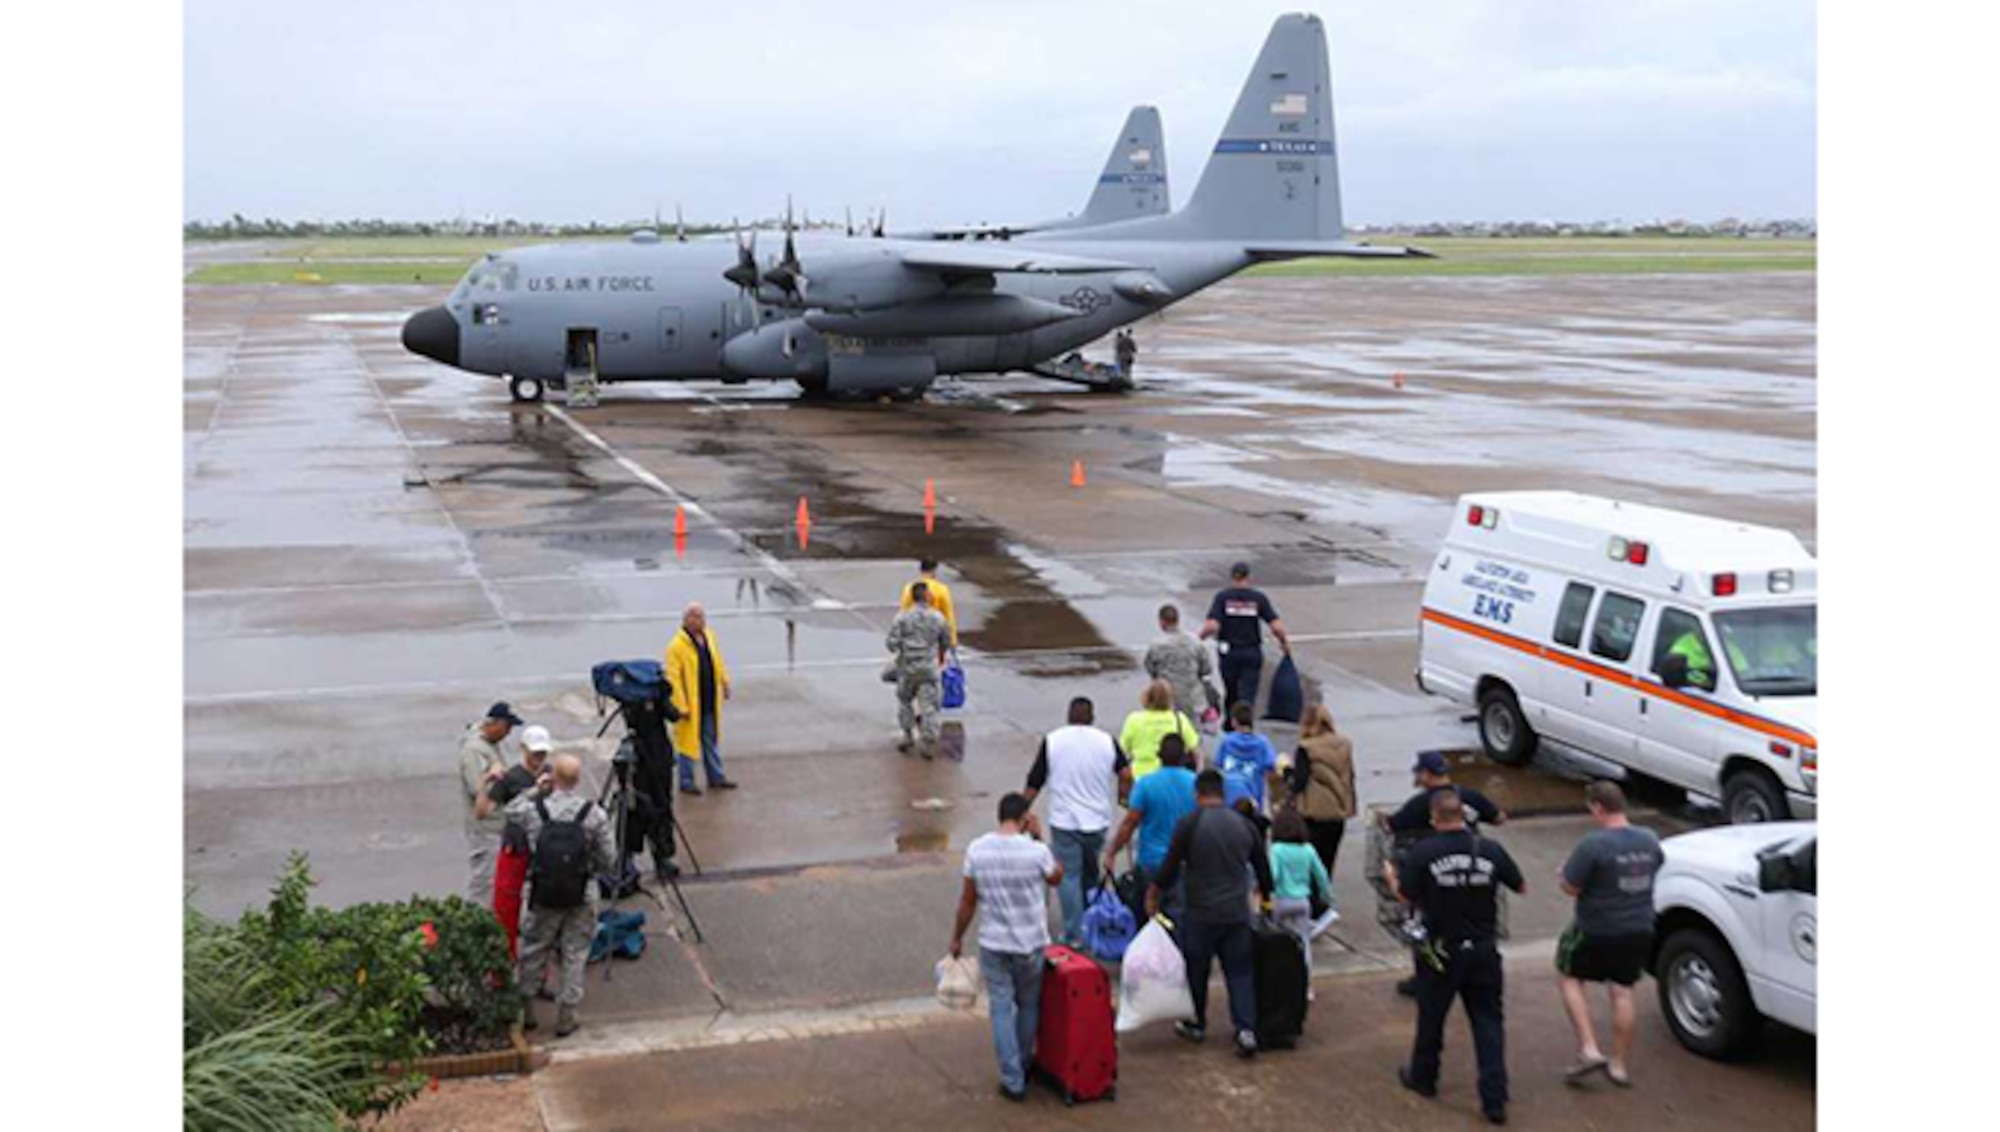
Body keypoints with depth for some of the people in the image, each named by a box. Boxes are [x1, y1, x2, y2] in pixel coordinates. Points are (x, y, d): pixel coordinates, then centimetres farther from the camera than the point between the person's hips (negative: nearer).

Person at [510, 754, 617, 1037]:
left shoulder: (532, 809, -12)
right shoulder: (594, 814, -13)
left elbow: (510, 812, 12)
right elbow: (609, 861, -8)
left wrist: (534, 790, 13)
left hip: (543, 895, 1)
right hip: (583, 897, -1)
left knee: (533, 950, 18)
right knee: (575, 954, 10)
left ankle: (525, 1010, 28)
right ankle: (566, 1018, 14)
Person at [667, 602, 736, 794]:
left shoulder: (709, 636, 4)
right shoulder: (676, 646, -19)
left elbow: (718, 662, 18)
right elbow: (673, 679, -19)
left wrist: (724, 683, 18)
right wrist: (681, 706, -20)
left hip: (710, 702, 7)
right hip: (691, 704, -7)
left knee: (712, 741, 17)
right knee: (688, 741, 5)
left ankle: (716, 777, 29)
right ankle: (686, 782, 18)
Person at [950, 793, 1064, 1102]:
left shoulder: (976, 850, -9)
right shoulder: (1036, 851, -16)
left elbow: (967, 900, -1)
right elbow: (1057, 877, 6)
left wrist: (957, 937, 11)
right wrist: (1039, 838, 4)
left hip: (992, 944, 1)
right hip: (1030, 943, -1)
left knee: (1001, 1009, 8)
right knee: (1029, 1005, 20)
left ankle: (1013, 1080, 8)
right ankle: (1024, 1064, 35)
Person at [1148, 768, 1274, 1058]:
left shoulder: (1189, 824, -9)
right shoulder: (1244, 825, 4)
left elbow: (1170, 868, -7)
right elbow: (1262, 866, 14)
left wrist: (1153, 894, 9)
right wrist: (1265, 898, 30)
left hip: (1201, 914, -3)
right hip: (1237, 914, 3)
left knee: (1195, 970, 14)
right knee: (1240, 971, 8)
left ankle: (1196, 1024, 27)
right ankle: (1246, 1029, -4)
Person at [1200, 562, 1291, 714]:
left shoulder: (1222, 597, -6)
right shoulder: (1258, 598, -5)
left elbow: (1211, 626, -17)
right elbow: (1277, 627, -9)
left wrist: (1200, 637, 3)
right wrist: (1285, 642, 9)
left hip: (1229, 652, 1)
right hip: (1252, 653, -1)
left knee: (1231, 693, 19)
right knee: (1247, 696, -1)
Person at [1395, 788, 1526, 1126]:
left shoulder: (1423, 852, -15)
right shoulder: (1490, 850, -7)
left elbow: (1405, 896, -9)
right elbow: (1521, 887, 5)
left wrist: (1391, 877, 11)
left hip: (1442, 950, -1)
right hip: (1483, 951, 1)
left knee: (1431, 1016, 18)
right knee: (1488, 1022, 6)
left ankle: (1422, 1077, 37)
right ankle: (1495, 1099, 1)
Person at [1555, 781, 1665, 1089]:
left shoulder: (1594, 844, -23)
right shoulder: (1649, 840, 0)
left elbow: (1570, 887, -20)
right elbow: (1656, 869, 19)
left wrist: (1567, 870, 1)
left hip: (1597, 933, -6)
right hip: (1639, 931, 6)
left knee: (1570, 977, 14)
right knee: (1622, 992, 14)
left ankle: (1589, 1050, 4)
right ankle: (1620, 1065, 19)